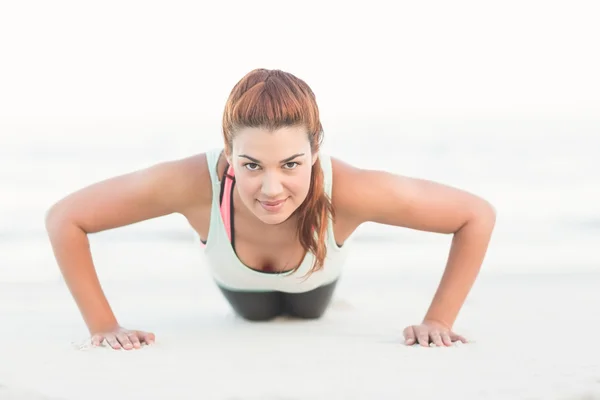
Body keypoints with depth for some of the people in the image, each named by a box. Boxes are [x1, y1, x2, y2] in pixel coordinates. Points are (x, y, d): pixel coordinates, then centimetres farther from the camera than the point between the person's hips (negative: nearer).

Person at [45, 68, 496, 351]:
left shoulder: (346, 189, -51)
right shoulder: (197, 182, -51)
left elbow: (478, 215, -38)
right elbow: (64, 218, -39)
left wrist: (439, 321, -36)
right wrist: (103, 326, -38)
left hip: (314, 281, 0)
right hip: (239, 282, 0)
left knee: (310, 314, 39)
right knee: (256, 316, 39)